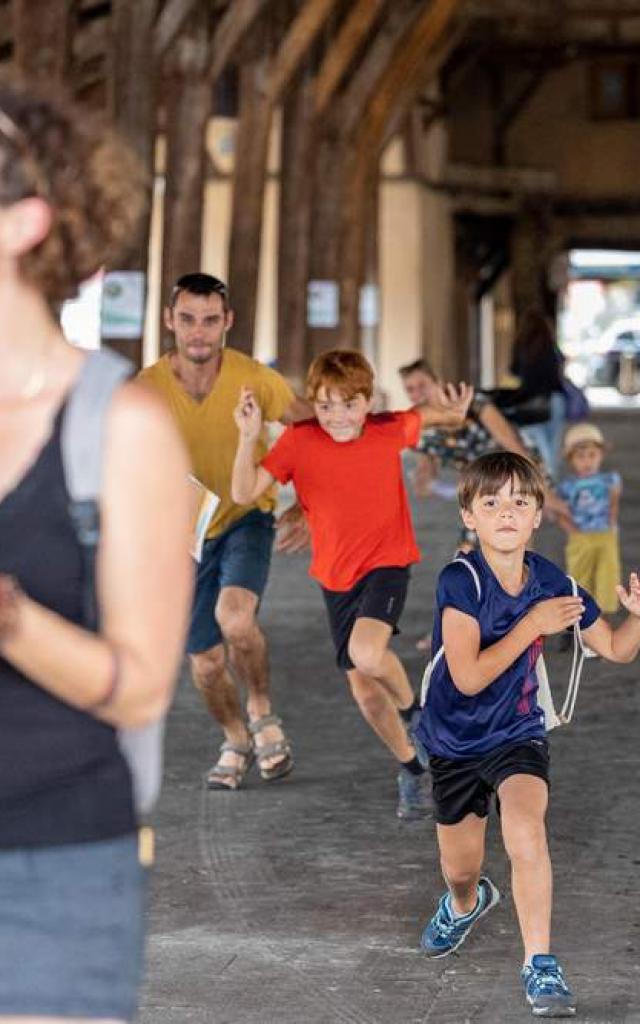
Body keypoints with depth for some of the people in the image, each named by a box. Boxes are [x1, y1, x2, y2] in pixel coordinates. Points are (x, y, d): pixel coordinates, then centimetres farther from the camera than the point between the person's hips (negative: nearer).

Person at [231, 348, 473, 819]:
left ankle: (412, 708, 2)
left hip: (387, 563, -2)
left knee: (366, 653, -30)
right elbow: (245, 493, -18)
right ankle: (411, 767, 32)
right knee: (364, 689, 7)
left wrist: (454, 411, -8)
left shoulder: (390, 430, -11)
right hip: (336, 575, 3)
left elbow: (426, 414, 12)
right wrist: (249, 437, -30)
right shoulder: (299, 441, -13)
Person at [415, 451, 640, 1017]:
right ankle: (466, 904, 55)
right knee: (461, 871, 15)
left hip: (517, 734, 0)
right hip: (454, 738, 0)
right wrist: (532, 625, -29)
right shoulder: (461, 580, -22)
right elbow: (469, 678, -29)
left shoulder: (551, 581, -11)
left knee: (525, 832, -29)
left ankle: (540, 965, -15)